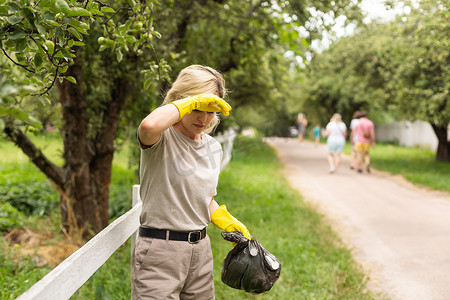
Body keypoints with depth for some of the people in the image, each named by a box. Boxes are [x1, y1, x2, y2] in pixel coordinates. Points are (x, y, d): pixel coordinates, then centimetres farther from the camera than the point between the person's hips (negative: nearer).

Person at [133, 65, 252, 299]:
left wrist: (229, 224, 12)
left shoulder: (213, 147, 11)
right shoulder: (161, 139, -11)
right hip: (159, 250, -6)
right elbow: (149, 126, -38)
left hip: (200, 249, 7)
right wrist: (193, 101, -25)